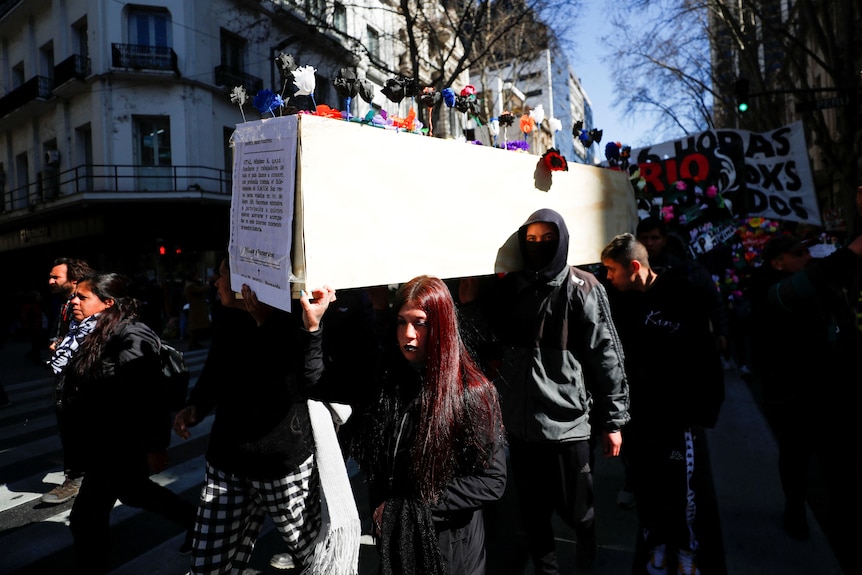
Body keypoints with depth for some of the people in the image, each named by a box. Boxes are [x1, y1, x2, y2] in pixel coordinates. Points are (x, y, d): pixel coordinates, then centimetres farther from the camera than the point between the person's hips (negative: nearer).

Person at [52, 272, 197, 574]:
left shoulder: (129, 337, -22)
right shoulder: (89, 333, 5)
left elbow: (144, 396, -25)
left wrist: (154, 446, -25)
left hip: (121, 442, -10)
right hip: (100, 440, 10)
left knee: (86, 516, 2)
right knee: (132, 490, 24)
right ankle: (197, 522, 41)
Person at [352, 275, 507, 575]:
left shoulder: (471, 393, -18)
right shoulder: (386, 381, -4)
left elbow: (492, 480, -16)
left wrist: (416, 508, -16)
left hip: (448, 544, -4)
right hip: (393, 538, 4)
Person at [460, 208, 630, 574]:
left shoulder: (581, 289, -5)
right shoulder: (506, 289, 6)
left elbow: (606, 355, -6)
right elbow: (487, 338, 17)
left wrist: (613, 419, -6)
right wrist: (469, 305, -2)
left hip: (569, 421, -3)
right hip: (520, 422, 4)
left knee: (574, 507, 12)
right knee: (532, 509, 16)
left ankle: (586, 541, 46)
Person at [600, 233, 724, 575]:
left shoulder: (684, 297, -11)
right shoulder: (619, 302, 0)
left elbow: (707, 357, -9)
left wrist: (705, 410, -10)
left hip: (677, 412, -3)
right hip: (635, 412, 3)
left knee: (680, 485, 7)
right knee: (645, 484, 12)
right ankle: (657, 543, 34)